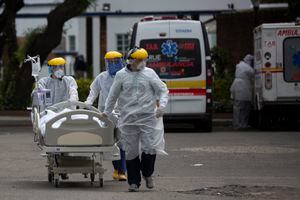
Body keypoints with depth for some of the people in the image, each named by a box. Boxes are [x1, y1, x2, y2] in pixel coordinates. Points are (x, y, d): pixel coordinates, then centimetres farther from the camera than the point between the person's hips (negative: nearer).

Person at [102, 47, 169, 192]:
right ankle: (134, 182, 11)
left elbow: (162, 90, 6)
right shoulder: (121, 75, 4)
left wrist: (162, 106, -10)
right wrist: (107, 111, 21)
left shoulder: (149, 73, 3)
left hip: (147, 117, 0)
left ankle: (147, 174, 18)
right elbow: (113, 95, 15)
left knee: (149, 147, -8)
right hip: (128, 119, 0)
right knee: (131, 151, 1)